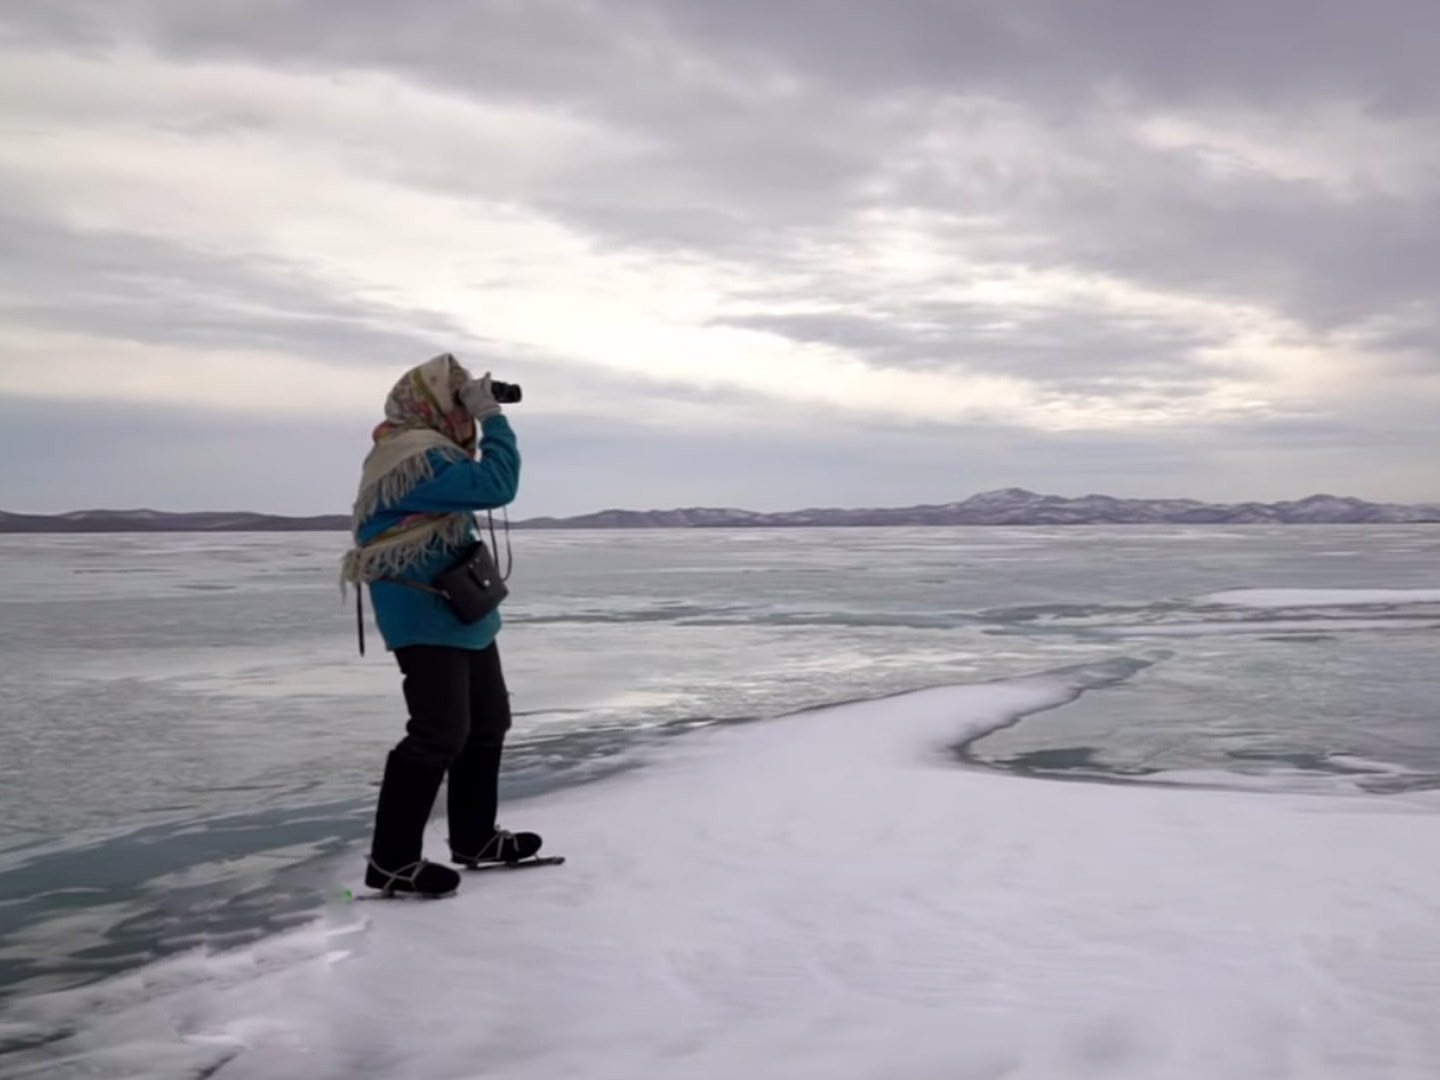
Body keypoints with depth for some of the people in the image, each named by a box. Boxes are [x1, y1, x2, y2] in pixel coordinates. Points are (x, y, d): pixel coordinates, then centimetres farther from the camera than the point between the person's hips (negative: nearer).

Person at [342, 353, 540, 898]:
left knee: (487, 723, 18)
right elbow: (496, 484, -29)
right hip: (427, 619, -11)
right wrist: (491, 417, -20)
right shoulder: (417, 456, -22)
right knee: (441, 734, -12)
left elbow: (474, 482, 21)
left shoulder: (425, 452, 13)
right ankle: (392, 859, -5)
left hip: (463, 614, 11)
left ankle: (475, 836, 29)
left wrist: (483, 416, 9)